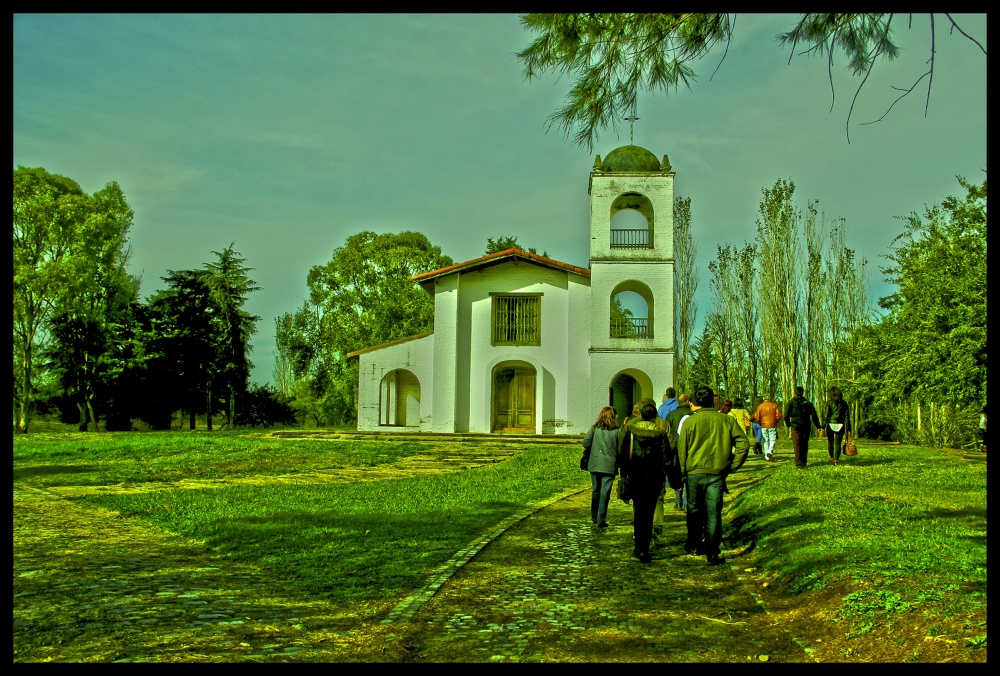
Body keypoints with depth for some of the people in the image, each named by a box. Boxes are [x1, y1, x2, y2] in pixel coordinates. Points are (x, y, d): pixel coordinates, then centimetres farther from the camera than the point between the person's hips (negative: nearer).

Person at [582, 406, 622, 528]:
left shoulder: (594, 428, 1)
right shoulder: (617, 430, -3)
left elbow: (586, 443, -4)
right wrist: (619, 462, 11)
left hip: (594, 465, 2)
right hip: (609, 466, -2)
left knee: (595, 491, 16)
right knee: (605, 493, 0)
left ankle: (594, 517, 27)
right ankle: (601, 521, -1)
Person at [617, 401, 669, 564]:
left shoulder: (629, 429, -2)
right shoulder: (660, 433, -5)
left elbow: (621, 452, -2)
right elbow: (666, 458, -4)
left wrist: (624, 473, 7)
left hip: (635, 477, 1)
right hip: (654, 478, -1)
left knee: (638, 511, 14)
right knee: (648, 513, 5)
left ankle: (639, 548, 15)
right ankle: (644, 550, 1)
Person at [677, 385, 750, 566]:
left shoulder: (690, 421, -5)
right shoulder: (726, 420, -2)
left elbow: (682, 449, -2)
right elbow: (743, 443, -4)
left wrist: (683, 473, 8)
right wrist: (732, 466, 2)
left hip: (694, 472, 0)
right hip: (717, 472, 0)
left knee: (694, 510, 17)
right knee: (713, 513, 4)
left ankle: (694, 545, 30)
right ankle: (712, 554, 4)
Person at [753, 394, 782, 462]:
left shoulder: (760, 406, -1)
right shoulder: (774, 405, -1)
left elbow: (757, 417, -4)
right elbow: (778, 416, -4)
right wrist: (775, 421, 14)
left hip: (764, 426, 1)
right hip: (772, 426, -1)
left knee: (766, 441, 9)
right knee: (772, 440, 6)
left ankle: (767, 457, 9)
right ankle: (770, 452, -17)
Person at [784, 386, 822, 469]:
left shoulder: (791, 402, 0)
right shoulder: (807, 402, 6)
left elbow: (786, 415, -2)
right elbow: (814, 415, 3)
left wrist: (788, 425, 15)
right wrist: (818, 426, 9)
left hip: (795, 426, -3)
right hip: (806, 427, 3)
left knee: (797, 445, -2)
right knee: (805, 445, 15)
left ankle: (799, 464, -7)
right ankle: (804, 462, 22)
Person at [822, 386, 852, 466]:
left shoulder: (829, 402, -2)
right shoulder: (844, 403, 5)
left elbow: (826, 415, -6)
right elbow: (847, 417, 4)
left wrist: (823, 427, -5)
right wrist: (848, 429, 6)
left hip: (831, 424, -1)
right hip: (840, 425, 1)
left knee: (830, 442, 15)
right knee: (838, 443, 3)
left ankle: (831, 458, 25)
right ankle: (836, 460, -3)